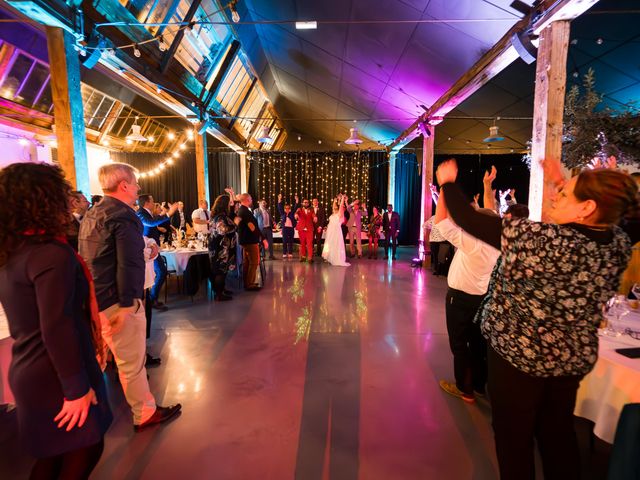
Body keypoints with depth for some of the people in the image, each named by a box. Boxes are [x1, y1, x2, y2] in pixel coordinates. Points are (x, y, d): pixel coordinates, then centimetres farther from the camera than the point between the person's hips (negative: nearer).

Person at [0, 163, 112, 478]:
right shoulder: (52, 253, -23)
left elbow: (30, 320, 13)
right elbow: (57, 329, -27)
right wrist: (76, 387, -20)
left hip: (28, 372, 9)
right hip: (54, 376, -8)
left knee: (51, 454, 24)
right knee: (85, 450, 11)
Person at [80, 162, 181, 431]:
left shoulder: (90, 216, 12)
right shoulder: (124, 216, -18)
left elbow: (87, 259, 19)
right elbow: (129, 265, -24)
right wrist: (126, 305, -21)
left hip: (93, 299, 10)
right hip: (116, 301, -9)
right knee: (132, 362, 4)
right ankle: (145, 414, 19)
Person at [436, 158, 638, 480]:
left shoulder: (541, 239, -30)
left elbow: (467, 219, -26)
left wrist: (448, 183, -8)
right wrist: (563, 184, 14)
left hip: (518, 354, -6)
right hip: (574, 358, 7)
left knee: (514, 438, 15)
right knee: (558, 434, 25)